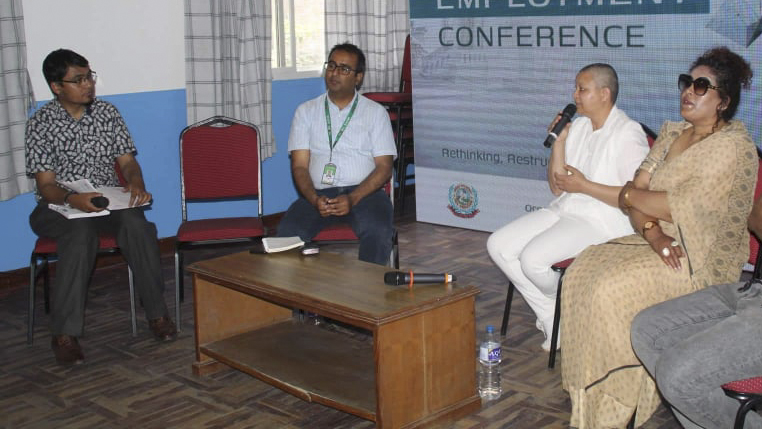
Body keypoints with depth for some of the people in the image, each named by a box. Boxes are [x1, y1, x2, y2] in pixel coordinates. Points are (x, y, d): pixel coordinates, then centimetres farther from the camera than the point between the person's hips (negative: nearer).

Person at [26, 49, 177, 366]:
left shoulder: (107, 113, 6)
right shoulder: (41, 123, -5)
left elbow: (127, 161, 6)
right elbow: (46, 185, -10)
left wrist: (136, 184, -18)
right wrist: (73, 199, -33)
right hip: (58, 206, -3)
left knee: (137, 225, -31)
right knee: (81, 233, -37)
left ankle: (157, 312, -20)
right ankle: (65, 333, -31)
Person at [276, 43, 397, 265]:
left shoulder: (376, 112, 10)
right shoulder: (306, 111, 14)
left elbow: (384, 167, 2)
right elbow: (299, 166, 6)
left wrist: (353, 199, -15)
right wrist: (314, 199, -15)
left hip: (363, 191, -1)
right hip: (318, 193, 1)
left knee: (378, 231, -34)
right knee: (288, 232, -30)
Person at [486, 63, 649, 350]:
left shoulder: (628, 134, -11)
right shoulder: (578, 126, 14)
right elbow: (557, 188, 13)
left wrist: (584, 185, -16)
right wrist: (559, 142, 1)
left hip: (602, 220, -9)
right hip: (564, 209, 9)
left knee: (533, 258, -28)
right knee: (498, 245, -7)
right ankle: (553, 319, 0)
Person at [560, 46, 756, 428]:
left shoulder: (733, 146, -13)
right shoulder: (671, 134, 12)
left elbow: (685, 207, -22)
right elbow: (637, 191, 4)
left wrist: (630, 195, -5)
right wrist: (652, 231, -17)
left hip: (703, 258, -7)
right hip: (660, 242, 7)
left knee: (613, 288, -27)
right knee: (583, 271, -15)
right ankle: (592, 391, -9)